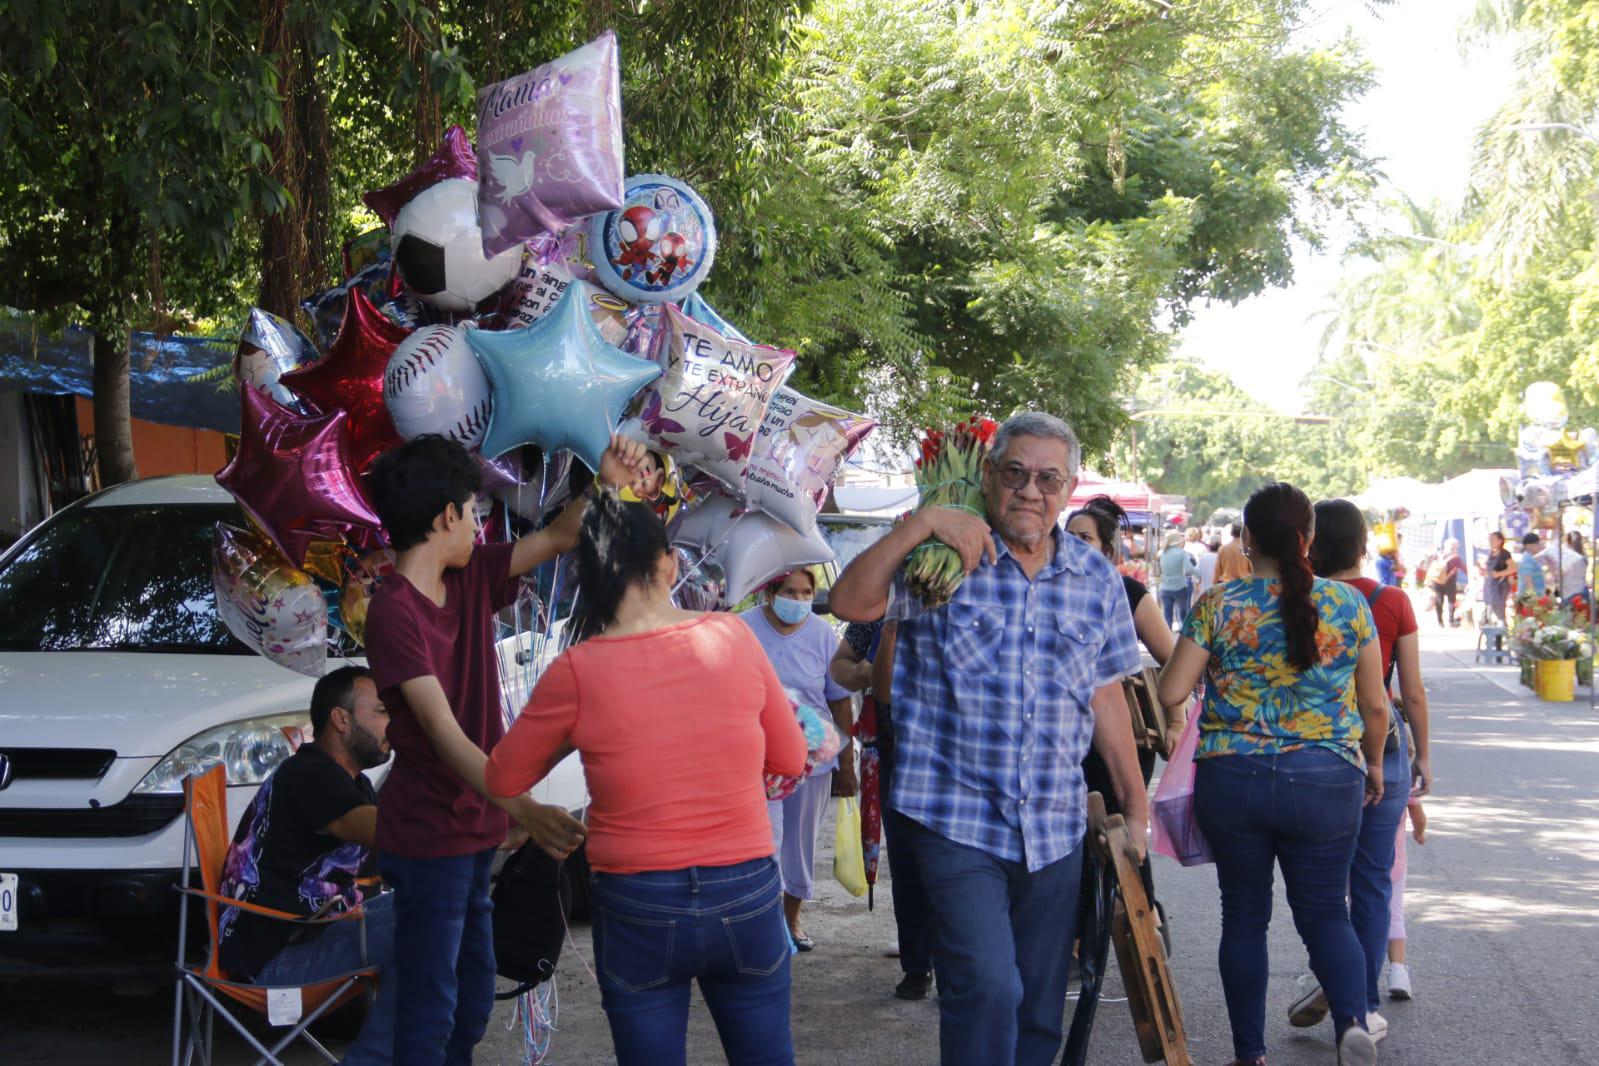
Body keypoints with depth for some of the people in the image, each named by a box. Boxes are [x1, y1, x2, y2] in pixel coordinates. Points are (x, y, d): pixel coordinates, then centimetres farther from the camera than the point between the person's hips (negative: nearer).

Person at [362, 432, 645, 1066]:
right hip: (429, 839, -8)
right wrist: (523, 809, -39)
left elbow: (558, 539, 12)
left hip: (475, 831, 8)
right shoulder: (393, 611, -21)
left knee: (472, 1003, 17)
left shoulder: (473, 578, 3)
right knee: (430, 1013, -2)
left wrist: (606, 485, -8)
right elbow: (445, 735, -28)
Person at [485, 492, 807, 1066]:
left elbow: (502, 781, 2)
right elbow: (789, 758, 5)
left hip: (638, 910, -1)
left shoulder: (576, 671, -12)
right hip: (747, 897, 1)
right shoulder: (732, 637, -7)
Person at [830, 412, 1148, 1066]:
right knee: (987, 988, -17)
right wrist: (922, 522, -22)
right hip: (957, 818, -4)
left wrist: (1135, 806, 15)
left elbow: (1105, 698, 14)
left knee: (1040, 1007, 11)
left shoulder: (1097, 579, 9)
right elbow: (850, 602, -16)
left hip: (1055, 830, 4)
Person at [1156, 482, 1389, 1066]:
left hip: (1232, 778, 0)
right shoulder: (1347, 603, -1)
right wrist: (1374, 764, 22)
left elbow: (1171, 693, -3)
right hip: (1325, 780, 0)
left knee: (1244, 914, 13)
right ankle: (1353, 1019, -13)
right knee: (1324, 911, 12)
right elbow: (1374, 704, 4)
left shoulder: (1217, 606, -5)